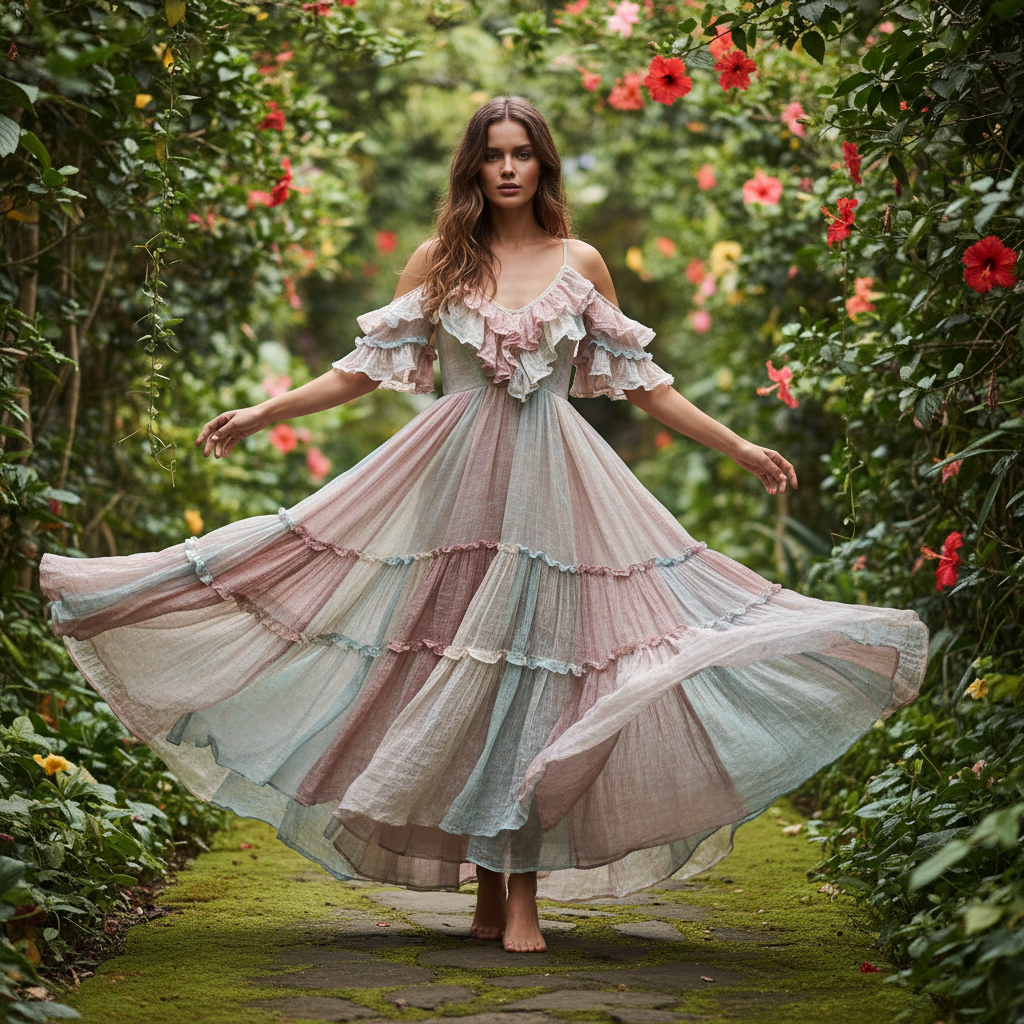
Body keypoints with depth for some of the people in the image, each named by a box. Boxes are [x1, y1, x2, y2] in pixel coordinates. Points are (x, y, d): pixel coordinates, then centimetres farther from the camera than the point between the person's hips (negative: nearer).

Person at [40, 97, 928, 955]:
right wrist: (262, 415, 1)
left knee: (537, 666, -6)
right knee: (460, 677, -2)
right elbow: (371, 366, 8)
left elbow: (639, 380, 12)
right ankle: (487, 890, 8)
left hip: (554, 480, 0)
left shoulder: (579, 263, 8)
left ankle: (523, 895, -2)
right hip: (455, 474, 0)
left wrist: (738, 448, 9)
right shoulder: (440, 261, 8)